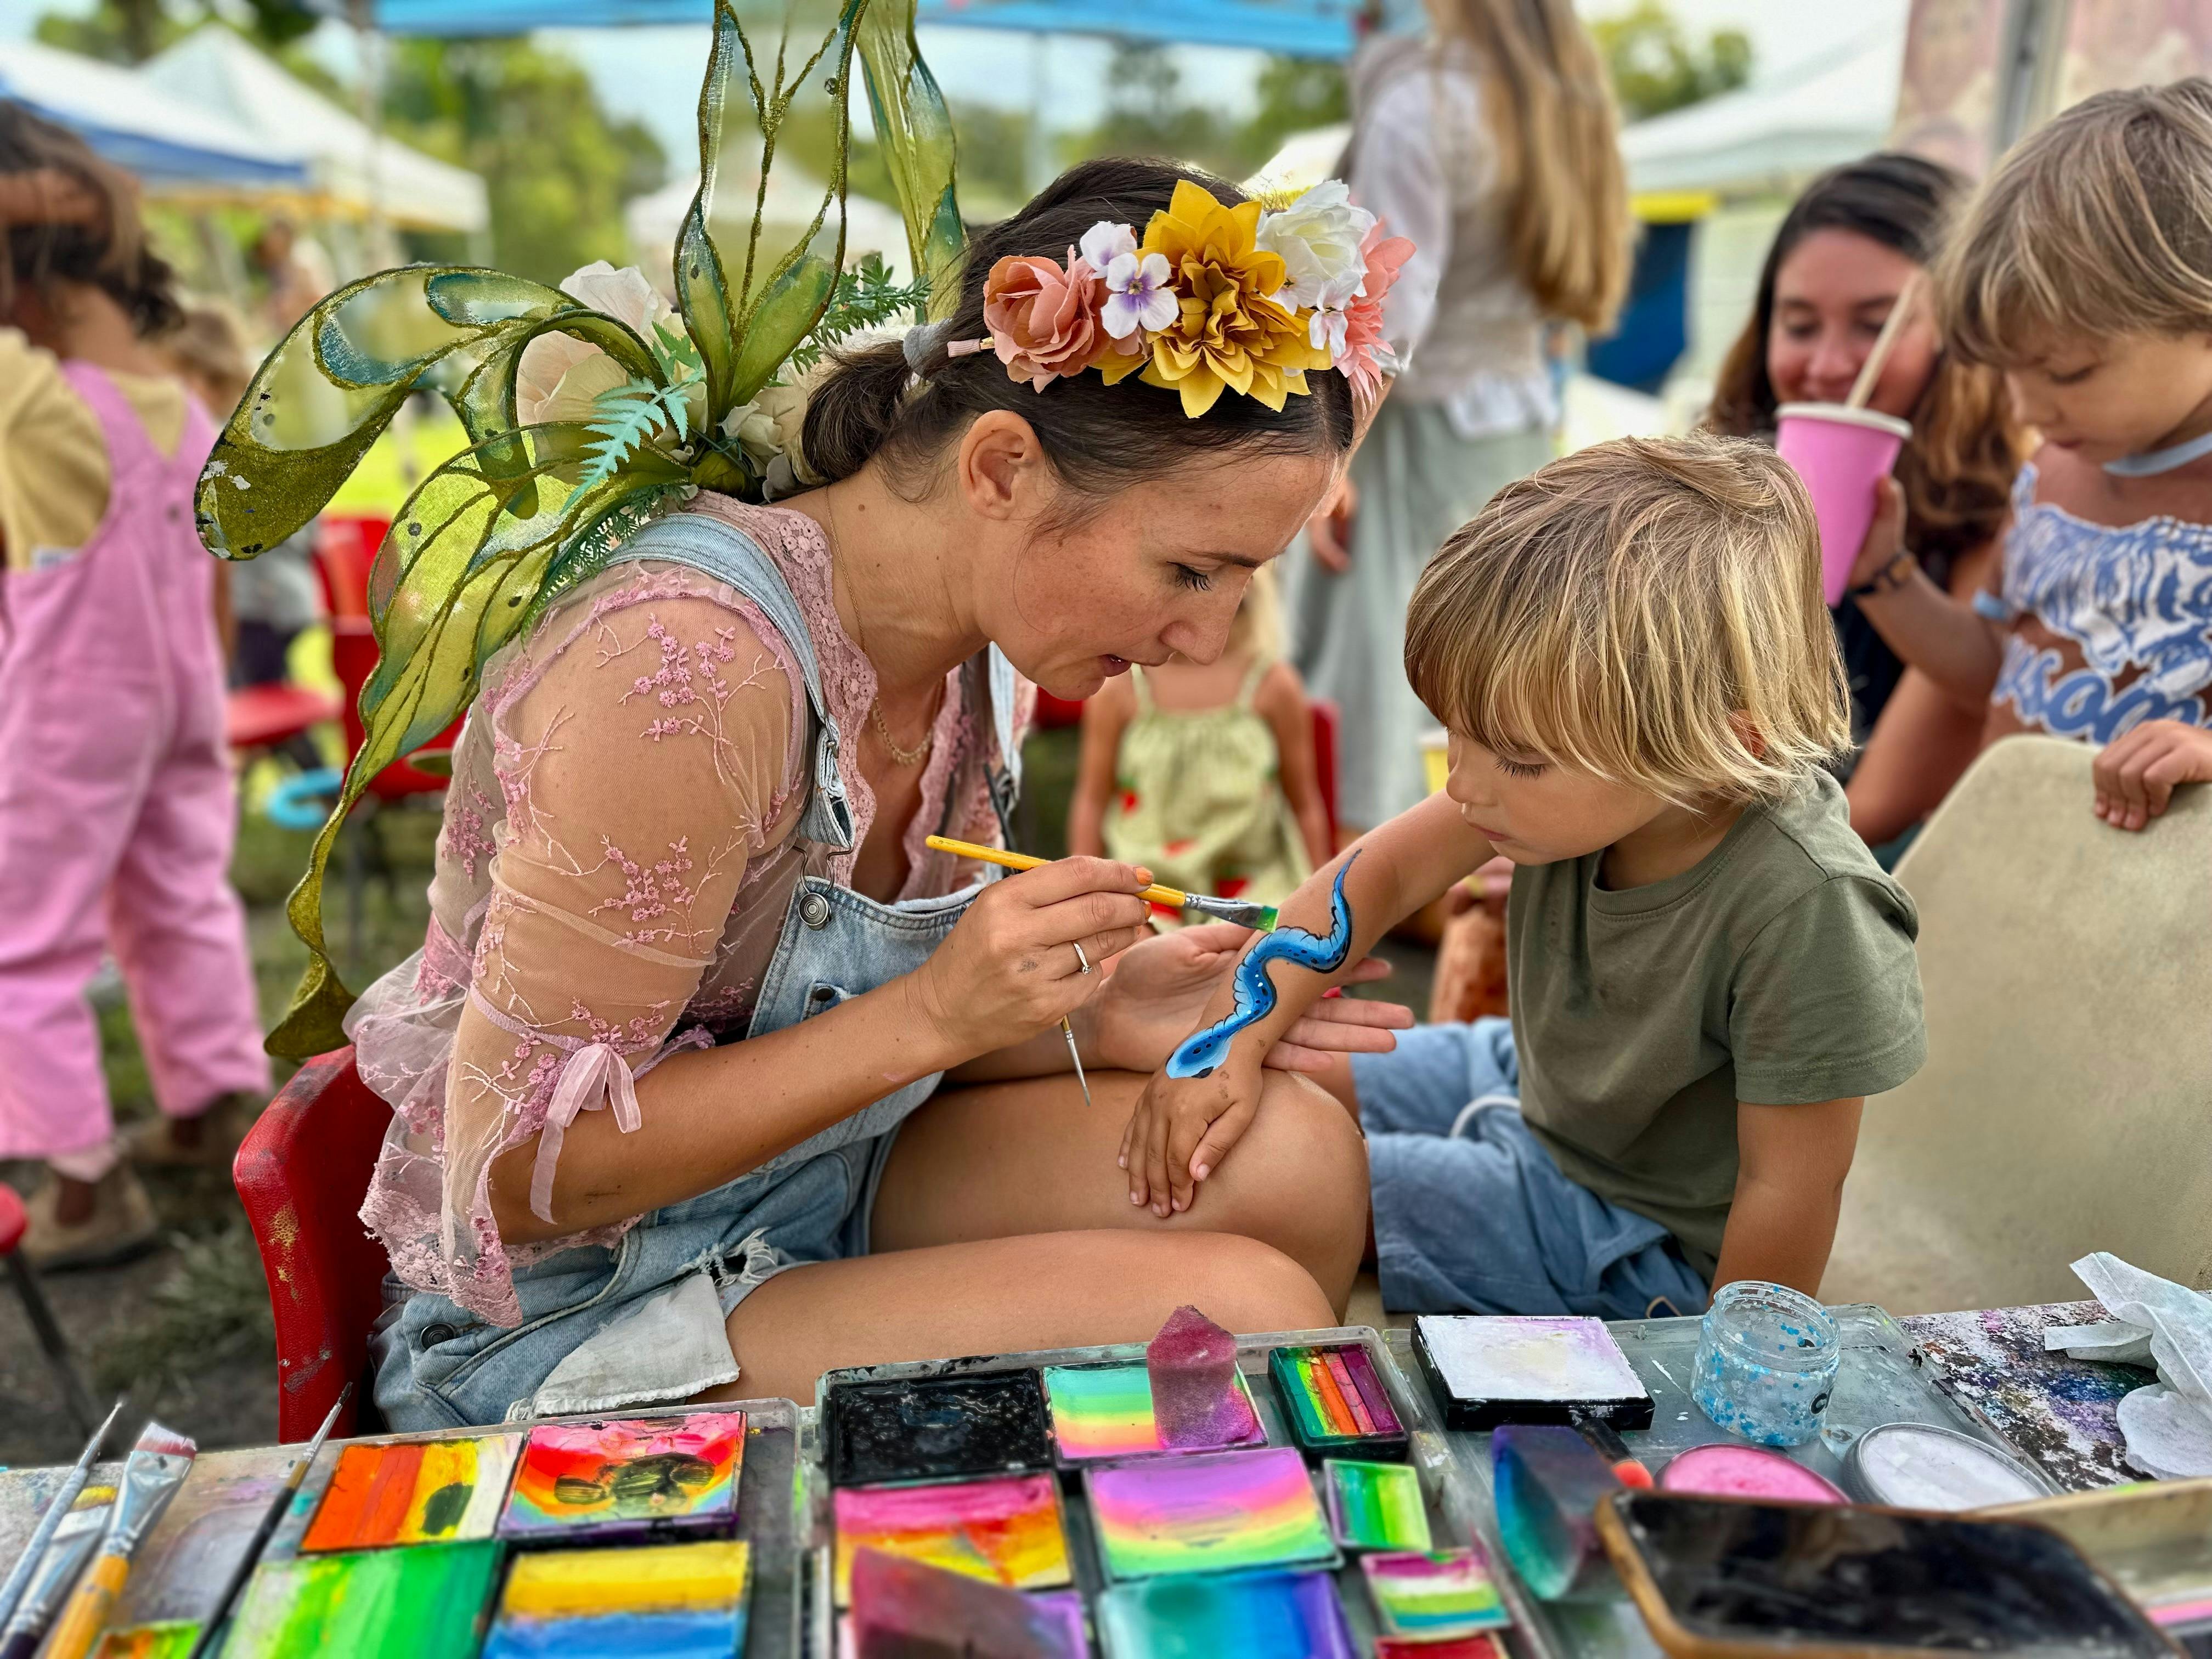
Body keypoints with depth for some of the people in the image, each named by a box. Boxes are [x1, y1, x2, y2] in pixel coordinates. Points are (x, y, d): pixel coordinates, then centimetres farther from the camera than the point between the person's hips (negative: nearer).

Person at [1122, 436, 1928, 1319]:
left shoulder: (1807, 909, -38)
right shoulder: (1581, 767, -22)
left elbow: (1787, 1189, -27)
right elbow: (1383, 870, -12)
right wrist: (1227, 1044, -19)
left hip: (1644, 1243, -5)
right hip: (1534, 1082, 6)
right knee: (1282, 1093, 8)